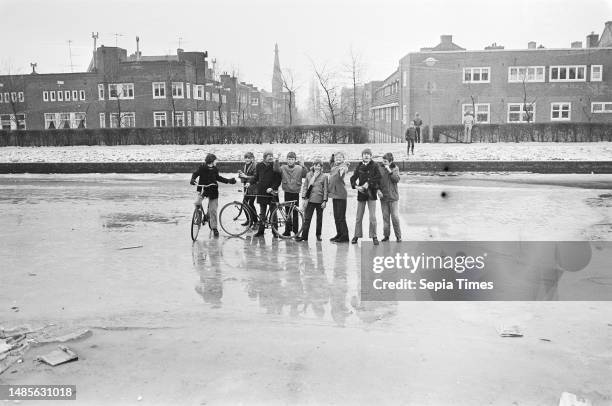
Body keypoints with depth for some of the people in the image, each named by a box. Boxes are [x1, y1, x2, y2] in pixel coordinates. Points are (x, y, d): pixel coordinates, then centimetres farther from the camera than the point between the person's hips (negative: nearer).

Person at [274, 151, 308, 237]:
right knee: (287, 212, 8)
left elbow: (306, 175, -13)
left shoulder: (299, 168, -1)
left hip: (296, 193, -1)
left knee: (295, 213, 3)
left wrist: (303, 166, -26)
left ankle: (296, 230, 12)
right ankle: (287, 230, 15)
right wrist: (277, 160, -27)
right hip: (287, 193, 1)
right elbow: (276, 169, -14)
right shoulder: (283, 168, 2)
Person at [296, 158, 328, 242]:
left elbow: (325, 189, 0)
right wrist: (304, 197, 1)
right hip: (310, 200, 1)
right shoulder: (308, 175, 7)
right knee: (307, 218, -2)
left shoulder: (324, 176, 1)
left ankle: (318, 235, 19)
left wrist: (324, 201, -5)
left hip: (320, 200, -1)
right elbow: (305, 186, 10)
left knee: (319, 219, 8)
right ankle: (304, 236, 0)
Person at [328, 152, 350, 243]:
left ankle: (344, 236, -1)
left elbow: (344, 170, -32)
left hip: (340, 194, -9)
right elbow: (330, 163, 37)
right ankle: (339, 234, 21)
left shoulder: (343, 165, -9)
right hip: (334, 194, 9)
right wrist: (332, 156, 20)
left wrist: (343, 170, -53)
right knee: (336, 216, 13)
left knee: (341, 217, -6)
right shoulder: (334, 166, 15)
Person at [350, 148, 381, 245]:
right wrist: (356, 186, -9)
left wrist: (368, 183, -18)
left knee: (372, 217, -3)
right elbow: (353, 178, 7)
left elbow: (378, 177, -12)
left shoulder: (374, 166, 0)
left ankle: (374, 236, 6)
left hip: (371, 193, -2)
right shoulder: (359, 166, 8)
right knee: (359, 217, 5)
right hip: (361, 193, 2)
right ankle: (356, 235, 14)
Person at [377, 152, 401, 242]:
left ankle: (398, 236, 10)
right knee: (385, 217, 8)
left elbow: (397, 179, -12)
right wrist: (378, 189, -8)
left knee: (395, 217, 0)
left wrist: (390, 171, -20)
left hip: (393, 196, -2)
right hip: (383, 196, 2)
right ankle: (386, 235, 18)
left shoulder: (395, 168, -1)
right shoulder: (379, 168, 1)